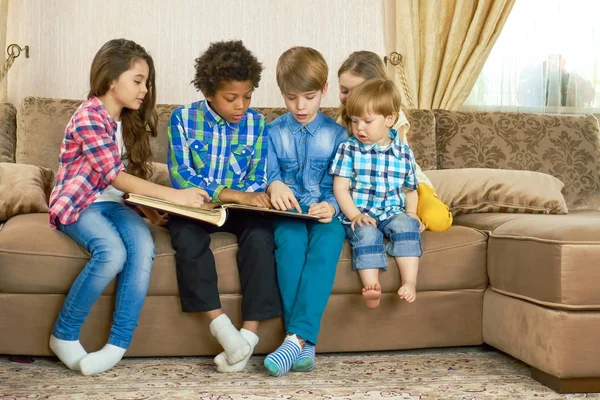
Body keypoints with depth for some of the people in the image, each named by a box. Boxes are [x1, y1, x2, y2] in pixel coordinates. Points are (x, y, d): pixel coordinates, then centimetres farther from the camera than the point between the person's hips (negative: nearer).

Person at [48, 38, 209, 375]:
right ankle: (64, 336, -13)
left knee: (144, 247, -26)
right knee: (113, 253, -34)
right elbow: (115, 176, -21)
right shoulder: (89, 116, -13)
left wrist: (150, 210, -6)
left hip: (115, 204, 6)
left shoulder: (129, 121, 13)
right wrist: (175, 195, -26)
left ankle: (118, 344, -21)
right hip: (78, 204, -6)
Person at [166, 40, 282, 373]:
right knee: (187, 235, -33)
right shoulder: (183, 118, -3)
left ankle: (250, 332, -26)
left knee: (260, 234, -29)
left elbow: (257, 180, 3)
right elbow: (180, 175, -14)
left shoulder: (256, 124, 3)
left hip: (240, 208, 1)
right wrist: (233, 194, -25)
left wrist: (248, 199, -20)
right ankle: (220, 325, -32)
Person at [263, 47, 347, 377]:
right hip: (287, 212, 0)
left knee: (328, 240, -35)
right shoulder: (273, 132, 11)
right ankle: (305, 345, -35)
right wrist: (274, 185, -21)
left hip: (325, 212, 0)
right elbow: (269, 173, 4)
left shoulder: (337, 134, 9)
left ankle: (297, 337, -40)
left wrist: (331, 207, -20)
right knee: (290, 239, -34)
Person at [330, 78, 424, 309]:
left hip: (393, 213, 2)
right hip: (360, 215, -2)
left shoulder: (404, 153, 8)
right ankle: (371, 286, -39)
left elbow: (409, 190, 18)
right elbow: (340, 188, -3)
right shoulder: (348, 149, 1)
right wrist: (355, 215, -16)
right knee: (366, 233, -33)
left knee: (405, 224, -29)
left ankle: (410, 282, -33)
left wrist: (411, 213, 0)